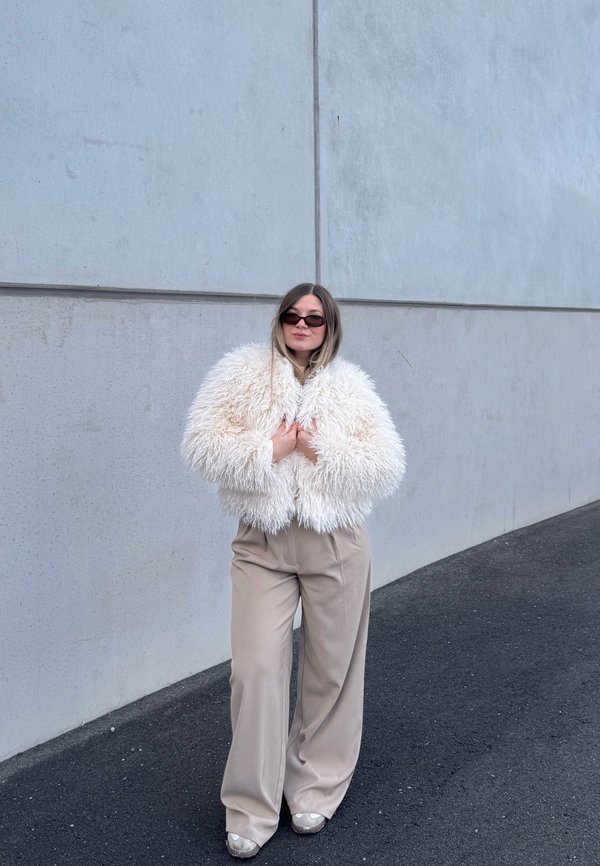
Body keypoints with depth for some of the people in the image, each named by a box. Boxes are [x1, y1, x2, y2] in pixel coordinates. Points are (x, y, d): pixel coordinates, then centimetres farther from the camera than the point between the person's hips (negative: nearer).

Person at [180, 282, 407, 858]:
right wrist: (270, 451, -16)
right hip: (262, 545, -1)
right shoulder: (243, 372, 1)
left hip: (335, 546, 1)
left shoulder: (351, 388, 4)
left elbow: (387, 467, -4)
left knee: (331, 669, 10)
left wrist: (322, 453, -15)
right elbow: (202, 444, -8)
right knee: (256, 667, -3)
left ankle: (315, 789, 31)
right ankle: (251, 810, 13)